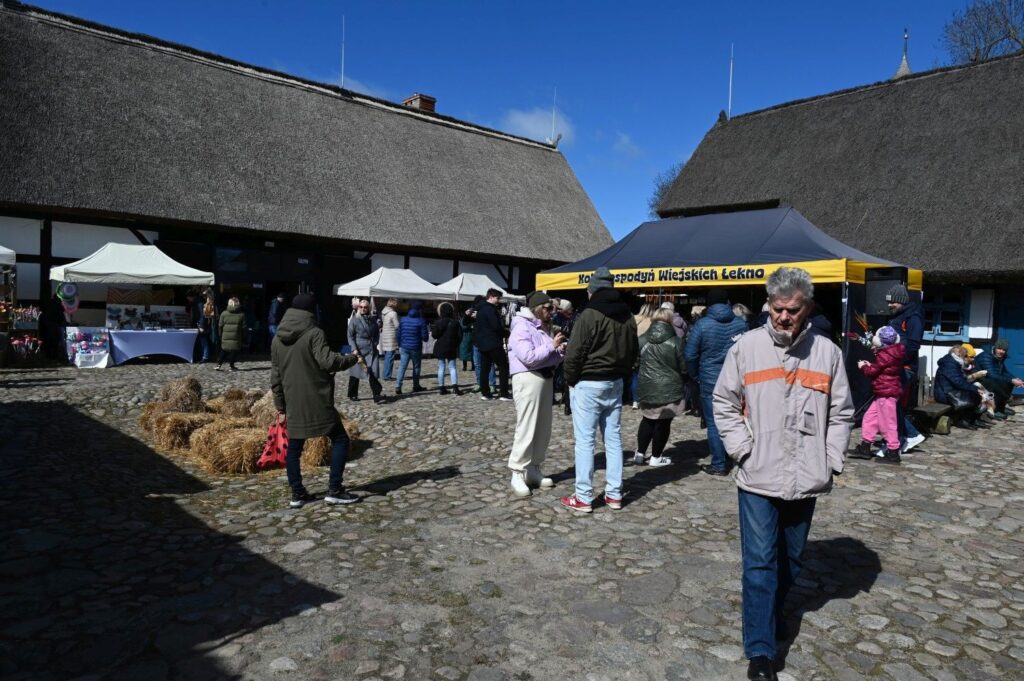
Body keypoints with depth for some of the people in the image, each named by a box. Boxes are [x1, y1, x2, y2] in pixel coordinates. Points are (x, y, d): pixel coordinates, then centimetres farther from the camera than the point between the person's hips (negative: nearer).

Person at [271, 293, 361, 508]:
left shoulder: (277, 339, 12)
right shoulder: (314, 333, -9)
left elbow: (275, 376, 13)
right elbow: (327, 361, -20)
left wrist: (280, 406, 19)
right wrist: (352, 359, -4)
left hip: (293, 404, 6)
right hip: (317, 402, -6)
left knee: (294, 448, 14)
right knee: (340, 440, 5)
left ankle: (297, 493, 18)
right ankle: (334, 490, 2)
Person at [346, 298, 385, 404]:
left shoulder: (372, 320, 10)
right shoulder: (354, 320, -1)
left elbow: (377, 333, 20)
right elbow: (350, 336, -3)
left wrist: (375, 343, 5)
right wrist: (354, 349, -12)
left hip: (371, 350, 2)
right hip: (359, 351, -2)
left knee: (373, 372, -7)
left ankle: (377, 395, -10)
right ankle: (352, 394, 24)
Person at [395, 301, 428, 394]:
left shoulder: (403, 319, 4)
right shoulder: (421, 321, -9)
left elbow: (399, 334, 8)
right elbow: (424, 337, -9)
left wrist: (399, 346, 18)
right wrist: (424, 339, 15)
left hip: (404, 347, 3)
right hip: (416, 348, -3)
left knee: (402, 367, 1)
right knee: (416, 367, 13)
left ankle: (397, 386, -11)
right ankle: (416, 386, 22)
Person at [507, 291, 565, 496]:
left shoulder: (543, 327, 18)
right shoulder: (522, 328, -11)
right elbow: (529, 357, -24)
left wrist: (560, 351, 4)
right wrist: (551, 345, -16)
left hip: (546, 379, 10)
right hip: (529, 380, -9)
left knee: (543, 429, 12)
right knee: (526, 429, -8)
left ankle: (533, 470, 22)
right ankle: (518, 474, 0)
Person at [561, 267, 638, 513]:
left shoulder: (589, 315, -15)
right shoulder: (627, 316, 9)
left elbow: (574, 353, -17)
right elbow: (633, 352, 16)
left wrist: (571, 380, -3)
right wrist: (621, 375, 18)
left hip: (588, 384, -7)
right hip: (615, 384, 7)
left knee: (585, 440, -2)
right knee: (613, 438, 12)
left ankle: (583, 497, 3)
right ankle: (614, 494, 17)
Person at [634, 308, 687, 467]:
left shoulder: (642, 340, 0)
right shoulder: (676, 341, -8)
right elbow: (683, 367, -3)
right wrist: (682, 383, 15)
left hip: (647, 388, 4)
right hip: (669, 388, -3)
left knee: (648, 420, 18)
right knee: (663, 423, 7)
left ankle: (640, 454, 18)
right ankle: (656, 457, 15)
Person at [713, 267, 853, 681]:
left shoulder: (827, 353, 1)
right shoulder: (746, 347, -4)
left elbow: (841, 413, 8)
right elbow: (724, 402, 1)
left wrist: (830, 460, 0)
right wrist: (742, 449, -7)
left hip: (806, 481, 3)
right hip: (758, 477, -3)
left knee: (791, 559, 18)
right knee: (760, 562, -2)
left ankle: (774, 612, 42)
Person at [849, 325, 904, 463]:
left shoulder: (884, 355, -19)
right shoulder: (892, 353, 10)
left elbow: (872, 372, -12)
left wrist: (863, 367, 5)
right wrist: (870, 365, 9)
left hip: (887, 393, -10)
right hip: (885, 393, 10)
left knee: (887, 423, -3)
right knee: (869, 418, 14)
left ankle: (893, 453, 4)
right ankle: (865, 446, 20)